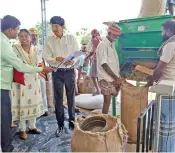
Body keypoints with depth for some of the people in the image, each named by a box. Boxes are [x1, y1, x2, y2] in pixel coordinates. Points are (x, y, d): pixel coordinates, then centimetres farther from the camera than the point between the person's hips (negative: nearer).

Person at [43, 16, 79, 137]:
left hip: (70, 71, 0)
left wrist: (72, 61, -20)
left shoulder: (71, 38, 1)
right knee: (58, 99, 6)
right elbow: (46, 57, -2)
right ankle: (60, 125, 20)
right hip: (57, 72, 0)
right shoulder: (50, 40, 1)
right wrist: (57, 59, -20)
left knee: (71, 97, 9)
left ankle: (72, 122, 26)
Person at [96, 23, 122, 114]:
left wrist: (118, 77, 9)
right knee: (107, 101, -1)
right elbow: (104, 64, -18)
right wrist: (116, 77, -17)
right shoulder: (103, 45, -13)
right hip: (106, 79, -8)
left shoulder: (112, 45, 14)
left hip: (114, 79, 8)